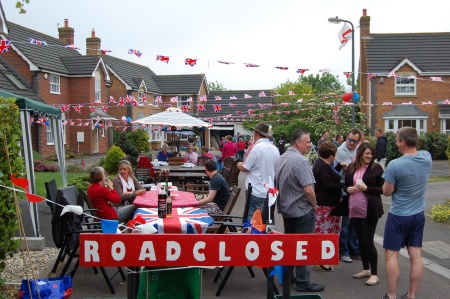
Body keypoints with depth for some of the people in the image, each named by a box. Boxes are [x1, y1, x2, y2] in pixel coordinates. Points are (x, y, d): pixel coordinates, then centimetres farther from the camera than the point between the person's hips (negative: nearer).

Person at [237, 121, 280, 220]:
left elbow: (244, 168, -11)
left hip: (256, 193, -7)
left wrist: (239, 164, 10)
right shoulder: (275, 149, 6)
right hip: (271, 193, 7)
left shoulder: (256, 147, -14)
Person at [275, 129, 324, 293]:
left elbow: (277, 184, 16)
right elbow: (308, 189, -25)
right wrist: (314, 205, -9)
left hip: (285, 209, 9)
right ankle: (303, 282, 10)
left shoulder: (280, 159, 7)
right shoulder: (301, 160, -21)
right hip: (302, 210, -8)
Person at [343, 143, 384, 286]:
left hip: (369, 210, -5)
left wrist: (366, 188, -18)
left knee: (368, 241, -2)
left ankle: (374, 273, 11)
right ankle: (366, 269, 29)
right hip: (354, 210, 5)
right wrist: (348, 189, -5)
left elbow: (383, 189, -7)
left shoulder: (376, 168, -7)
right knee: (360, 240, 14)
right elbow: (346, 185, 17)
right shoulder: (351, 168, 7)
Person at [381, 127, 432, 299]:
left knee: (391, 255, 6)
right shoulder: (427, 157, -5)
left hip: (399, 216, -6)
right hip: (419, 214, 6)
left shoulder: (395, 165, -23)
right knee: (416, 256, 10)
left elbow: (387, 192, -13)